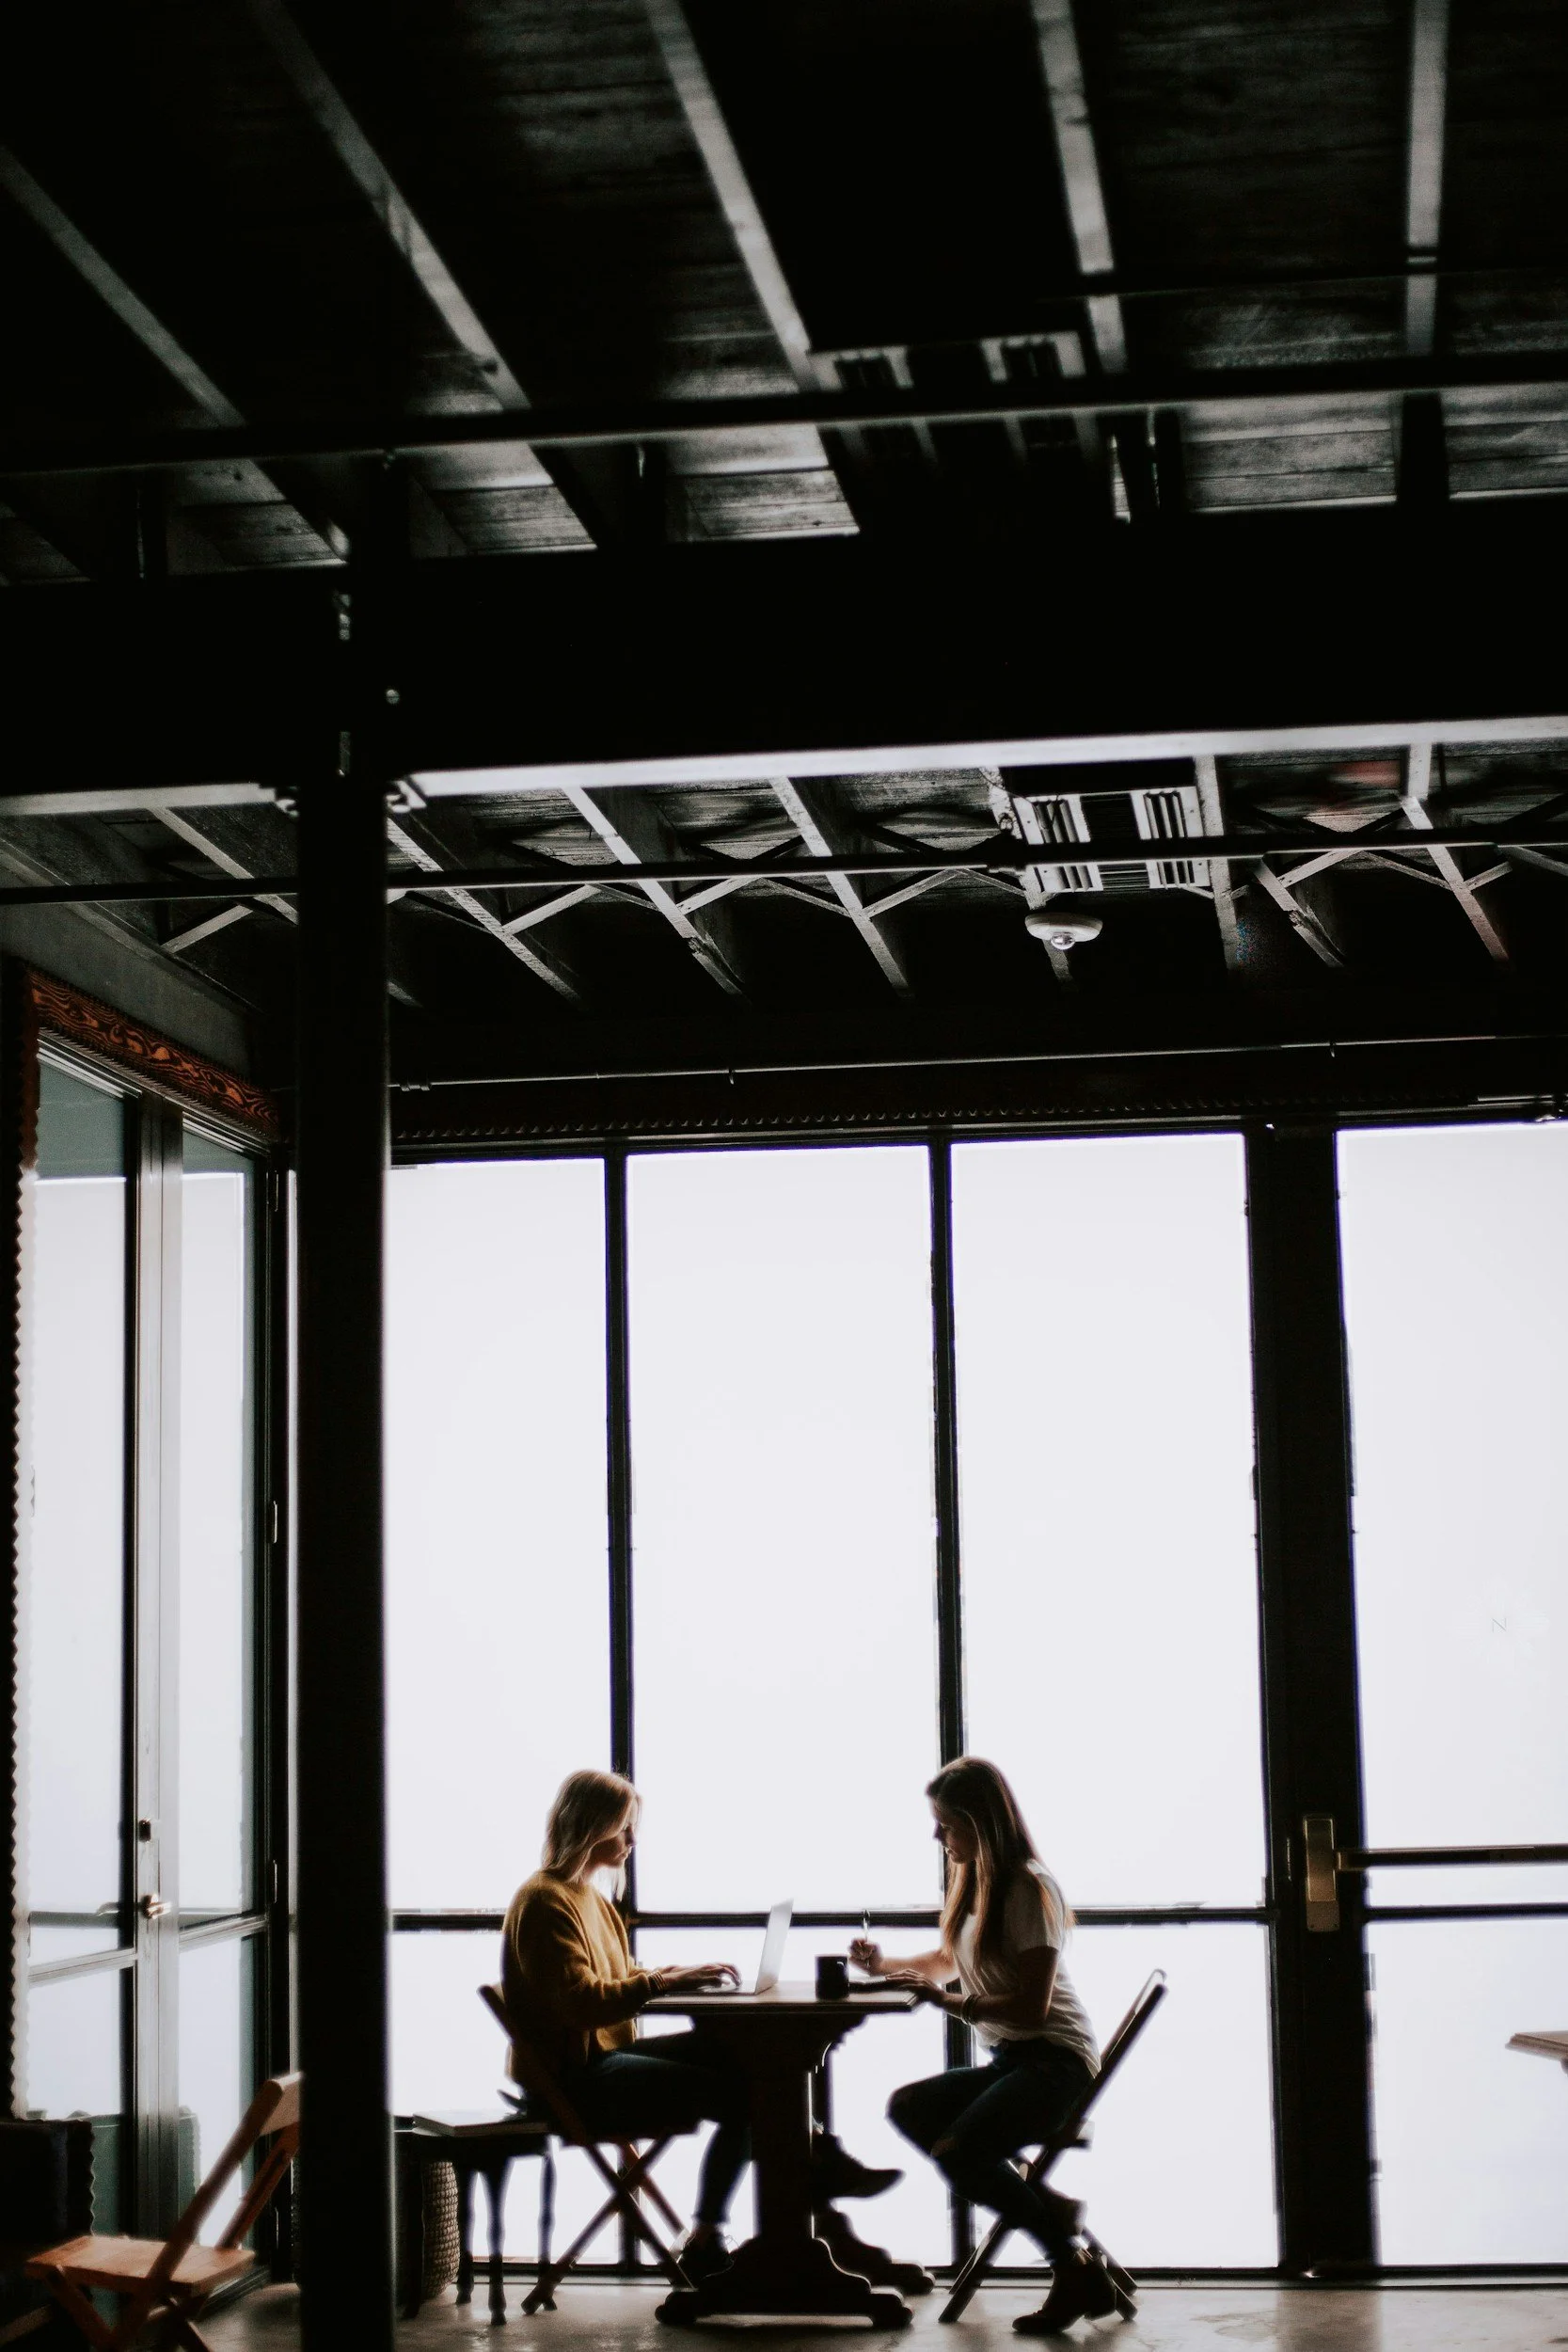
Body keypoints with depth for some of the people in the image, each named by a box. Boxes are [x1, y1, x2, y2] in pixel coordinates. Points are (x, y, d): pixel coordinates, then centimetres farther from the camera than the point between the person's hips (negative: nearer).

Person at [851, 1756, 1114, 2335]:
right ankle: (1050, 2209, -10)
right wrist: (886, 1967, 17)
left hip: (1055, 2059, -10)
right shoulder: (975, 1881, 14)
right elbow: (947, 1961, 32)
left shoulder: (1028, 1888, -14)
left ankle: (1076, 2267, -13)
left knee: (954, 2152, -27)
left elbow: (1031, 2006, -20)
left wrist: (948, 2001, -19)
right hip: (1009, 2059, 10)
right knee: (908, 2108, -9)